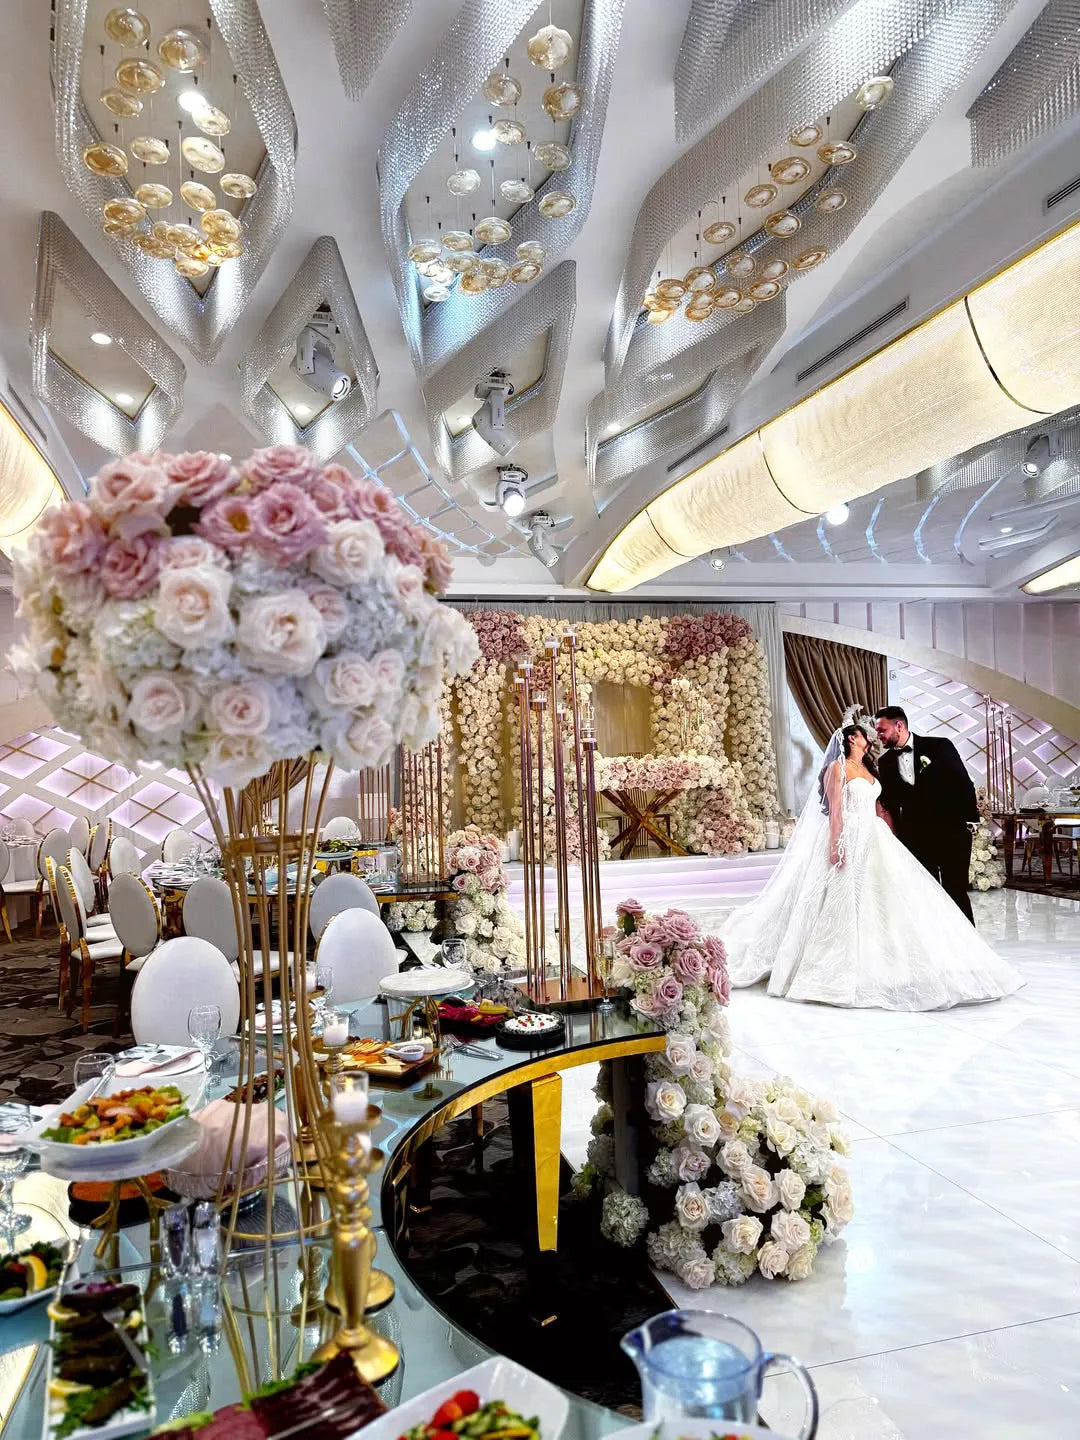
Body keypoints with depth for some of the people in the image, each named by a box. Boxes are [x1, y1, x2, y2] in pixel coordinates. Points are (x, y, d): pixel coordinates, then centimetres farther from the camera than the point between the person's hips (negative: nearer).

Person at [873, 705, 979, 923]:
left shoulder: (939, 746, -3)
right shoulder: (885, 762, 6)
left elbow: (964, 784, -2)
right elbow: (889, 804, 11)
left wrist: (969, 822, -7)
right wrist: (898, 839, 6)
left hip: (950, 833, -3)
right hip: (915, 838, 3)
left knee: (956, 892, 0)